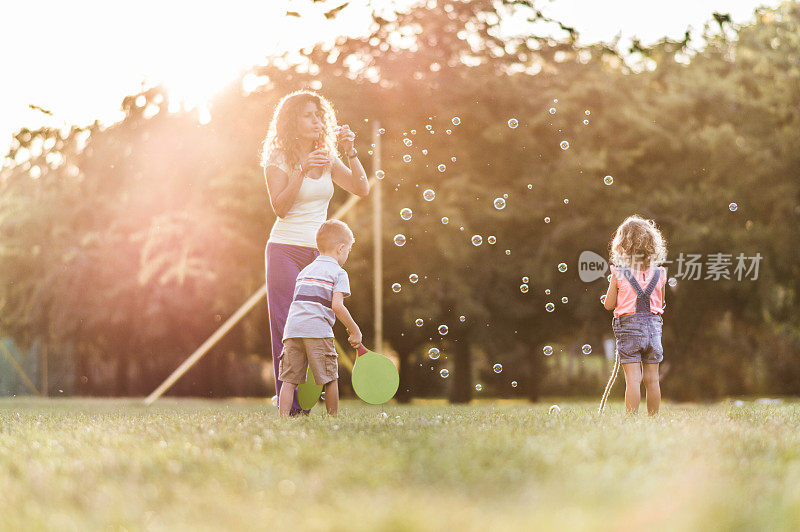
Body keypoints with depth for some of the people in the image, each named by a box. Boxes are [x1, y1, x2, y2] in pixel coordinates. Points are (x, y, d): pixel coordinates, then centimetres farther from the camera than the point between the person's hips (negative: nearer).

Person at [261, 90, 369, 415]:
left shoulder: (327, 159, 13)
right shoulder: (279, 160, -1)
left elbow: (362, 189, 4)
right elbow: (280, 207, -12)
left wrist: (350, 152, -6)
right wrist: (302, 169, -19)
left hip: (319, 253, 4)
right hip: (285, 250, -4)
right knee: (286, 329, -7)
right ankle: (289, 405, -5)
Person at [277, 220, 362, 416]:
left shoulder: (305, 271, 25)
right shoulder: (338, 273, 3)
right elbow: (337, 306, -9)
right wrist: (354, 330, -1)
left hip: (292, 328, 6)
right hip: (317, 331, -6)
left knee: (289, 379, 2)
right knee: (330, 378, 6)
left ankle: (283, 416, -7)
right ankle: (332, 417, 10)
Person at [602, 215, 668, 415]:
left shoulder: (619, 274, -8)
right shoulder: (659, 273, 0)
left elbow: (609, 305, -1)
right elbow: (660, 304, 11)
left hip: (629, 326, -3)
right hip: (653, 326, 3)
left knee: (633, 378, -4)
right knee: (652, 379, 9)